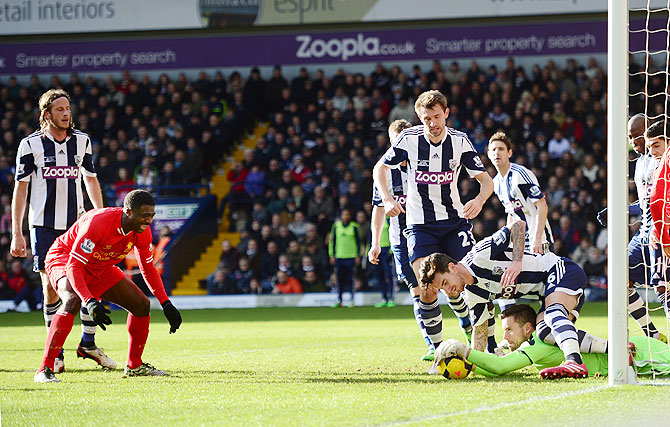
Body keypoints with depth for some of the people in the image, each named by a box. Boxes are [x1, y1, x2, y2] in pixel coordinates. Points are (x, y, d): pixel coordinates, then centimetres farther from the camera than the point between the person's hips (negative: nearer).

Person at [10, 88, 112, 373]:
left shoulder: (82, 141, 7)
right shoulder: (31, 144, -2)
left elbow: (90, 179, 18)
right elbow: (20, 188, 0)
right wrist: (17, 233, -4)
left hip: (77, 223, 3)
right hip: (44, 226, -3)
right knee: (51, 287, -5)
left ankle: (88, 343, 10)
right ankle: (55, 353, 5)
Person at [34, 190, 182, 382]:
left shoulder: (143, 232, -14)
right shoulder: (98, 223, -37)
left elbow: (148, 269, 3)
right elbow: (73, 266, -38)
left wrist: (166, 304, -5)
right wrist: (90, 302, -49)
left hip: (100, 269, 8)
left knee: (141, 305, 2)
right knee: (73, 301, -36)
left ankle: (134, 366, 20)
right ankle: (45, 370, -35)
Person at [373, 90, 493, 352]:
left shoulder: (459, 141, -5)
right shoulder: (409, 139, -8)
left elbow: (486, 180, -3)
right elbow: (380, 168, 6)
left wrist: (479, 200, -26)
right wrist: (387, 199, -11)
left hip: (455, 220, 1)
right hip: (420, 225, -1)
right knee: (427, 290, -16)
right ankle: (436, 348, 0)